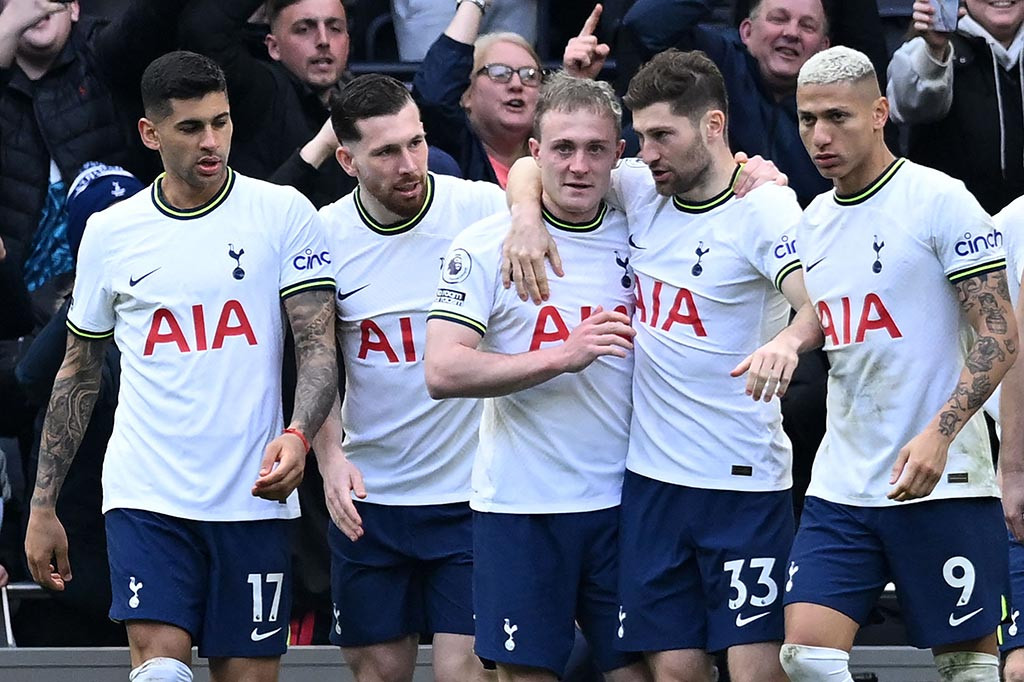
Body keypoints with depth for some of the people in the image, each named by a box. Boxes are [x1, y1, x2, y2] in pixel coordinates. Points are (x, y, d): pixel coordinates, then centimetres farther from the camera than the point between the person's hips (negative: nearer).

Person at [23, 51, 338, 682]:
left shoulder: (284, 213, 1)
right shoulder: (109, 233, 7)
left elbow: (319, 347, -3)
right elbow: (78, 374, 15)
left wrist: (298, 436, -23)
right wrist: (42, 507, 12)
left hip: (252, 498, -1)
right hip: (146, 499, 1)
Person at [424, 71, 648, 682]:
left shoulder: (636, 235, 5)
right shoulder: (487, 246, -5)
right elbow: (443, 372, -13)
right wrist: (563, 356, -21)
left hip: (620, 499, 3)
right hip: (520, 504, -2)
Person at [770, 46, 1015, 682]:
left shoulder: (941, 200, -8)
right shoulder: (812, 222, 13)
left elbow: (999, 338, -12)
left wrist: (939, 433, -23)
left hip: (942, 484, -6)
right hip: (842, 482, 6)